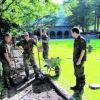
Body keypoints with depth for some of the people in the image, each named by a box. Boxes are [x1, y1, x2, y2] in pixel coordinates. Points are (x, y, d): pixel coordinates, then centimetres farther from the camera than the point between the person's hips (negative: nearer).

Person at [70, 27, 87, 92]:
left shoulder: (82, 40, -17)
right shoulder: (76, 40, 11)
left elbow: (83, 50, -20)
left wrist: (79, 60, -22)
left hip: (80, 60, -9)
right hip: (76, 59, 9)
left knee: (80, 74, -1)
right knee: (76, 73, 14)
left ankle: (81, 87, 10)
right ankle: (77, 86, 24)